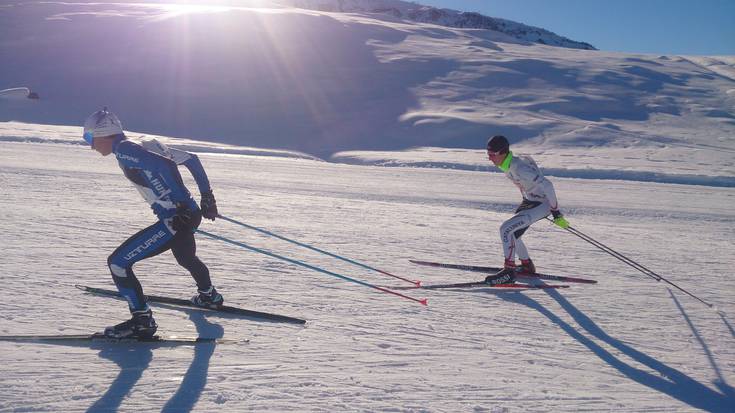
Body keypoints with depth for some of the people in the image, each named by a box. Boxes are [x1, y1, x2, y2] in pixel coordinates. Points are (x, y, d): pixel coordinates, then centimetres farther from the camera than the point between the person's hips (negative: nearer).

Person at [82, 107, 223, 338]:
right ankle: (209, 296, 61)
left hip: (174, 220, -10)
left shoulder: (124, 150, -11)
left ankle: (142, 320, 0)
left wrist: (180, 204, -28)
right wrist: (207, 196, 19)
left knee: (118, 262, -5)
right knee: (186, 258, 38)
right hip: (191, 214, 10)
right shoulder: (146, 146, 15)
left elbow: (163, 165, -26)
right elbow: (190, 159, 16)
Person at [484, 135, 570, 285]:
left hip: (543, 204, -9)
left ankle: (509, 271, -13)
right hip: (529, 201, 9)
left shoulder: (518, 167, -30)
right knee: (510, 233, 14)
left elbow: (546, 185, -31)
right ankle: (527, 265, 35)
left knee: (506, 229, -19)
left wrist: (556, 212, -26)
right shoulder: (507, 164, -2)